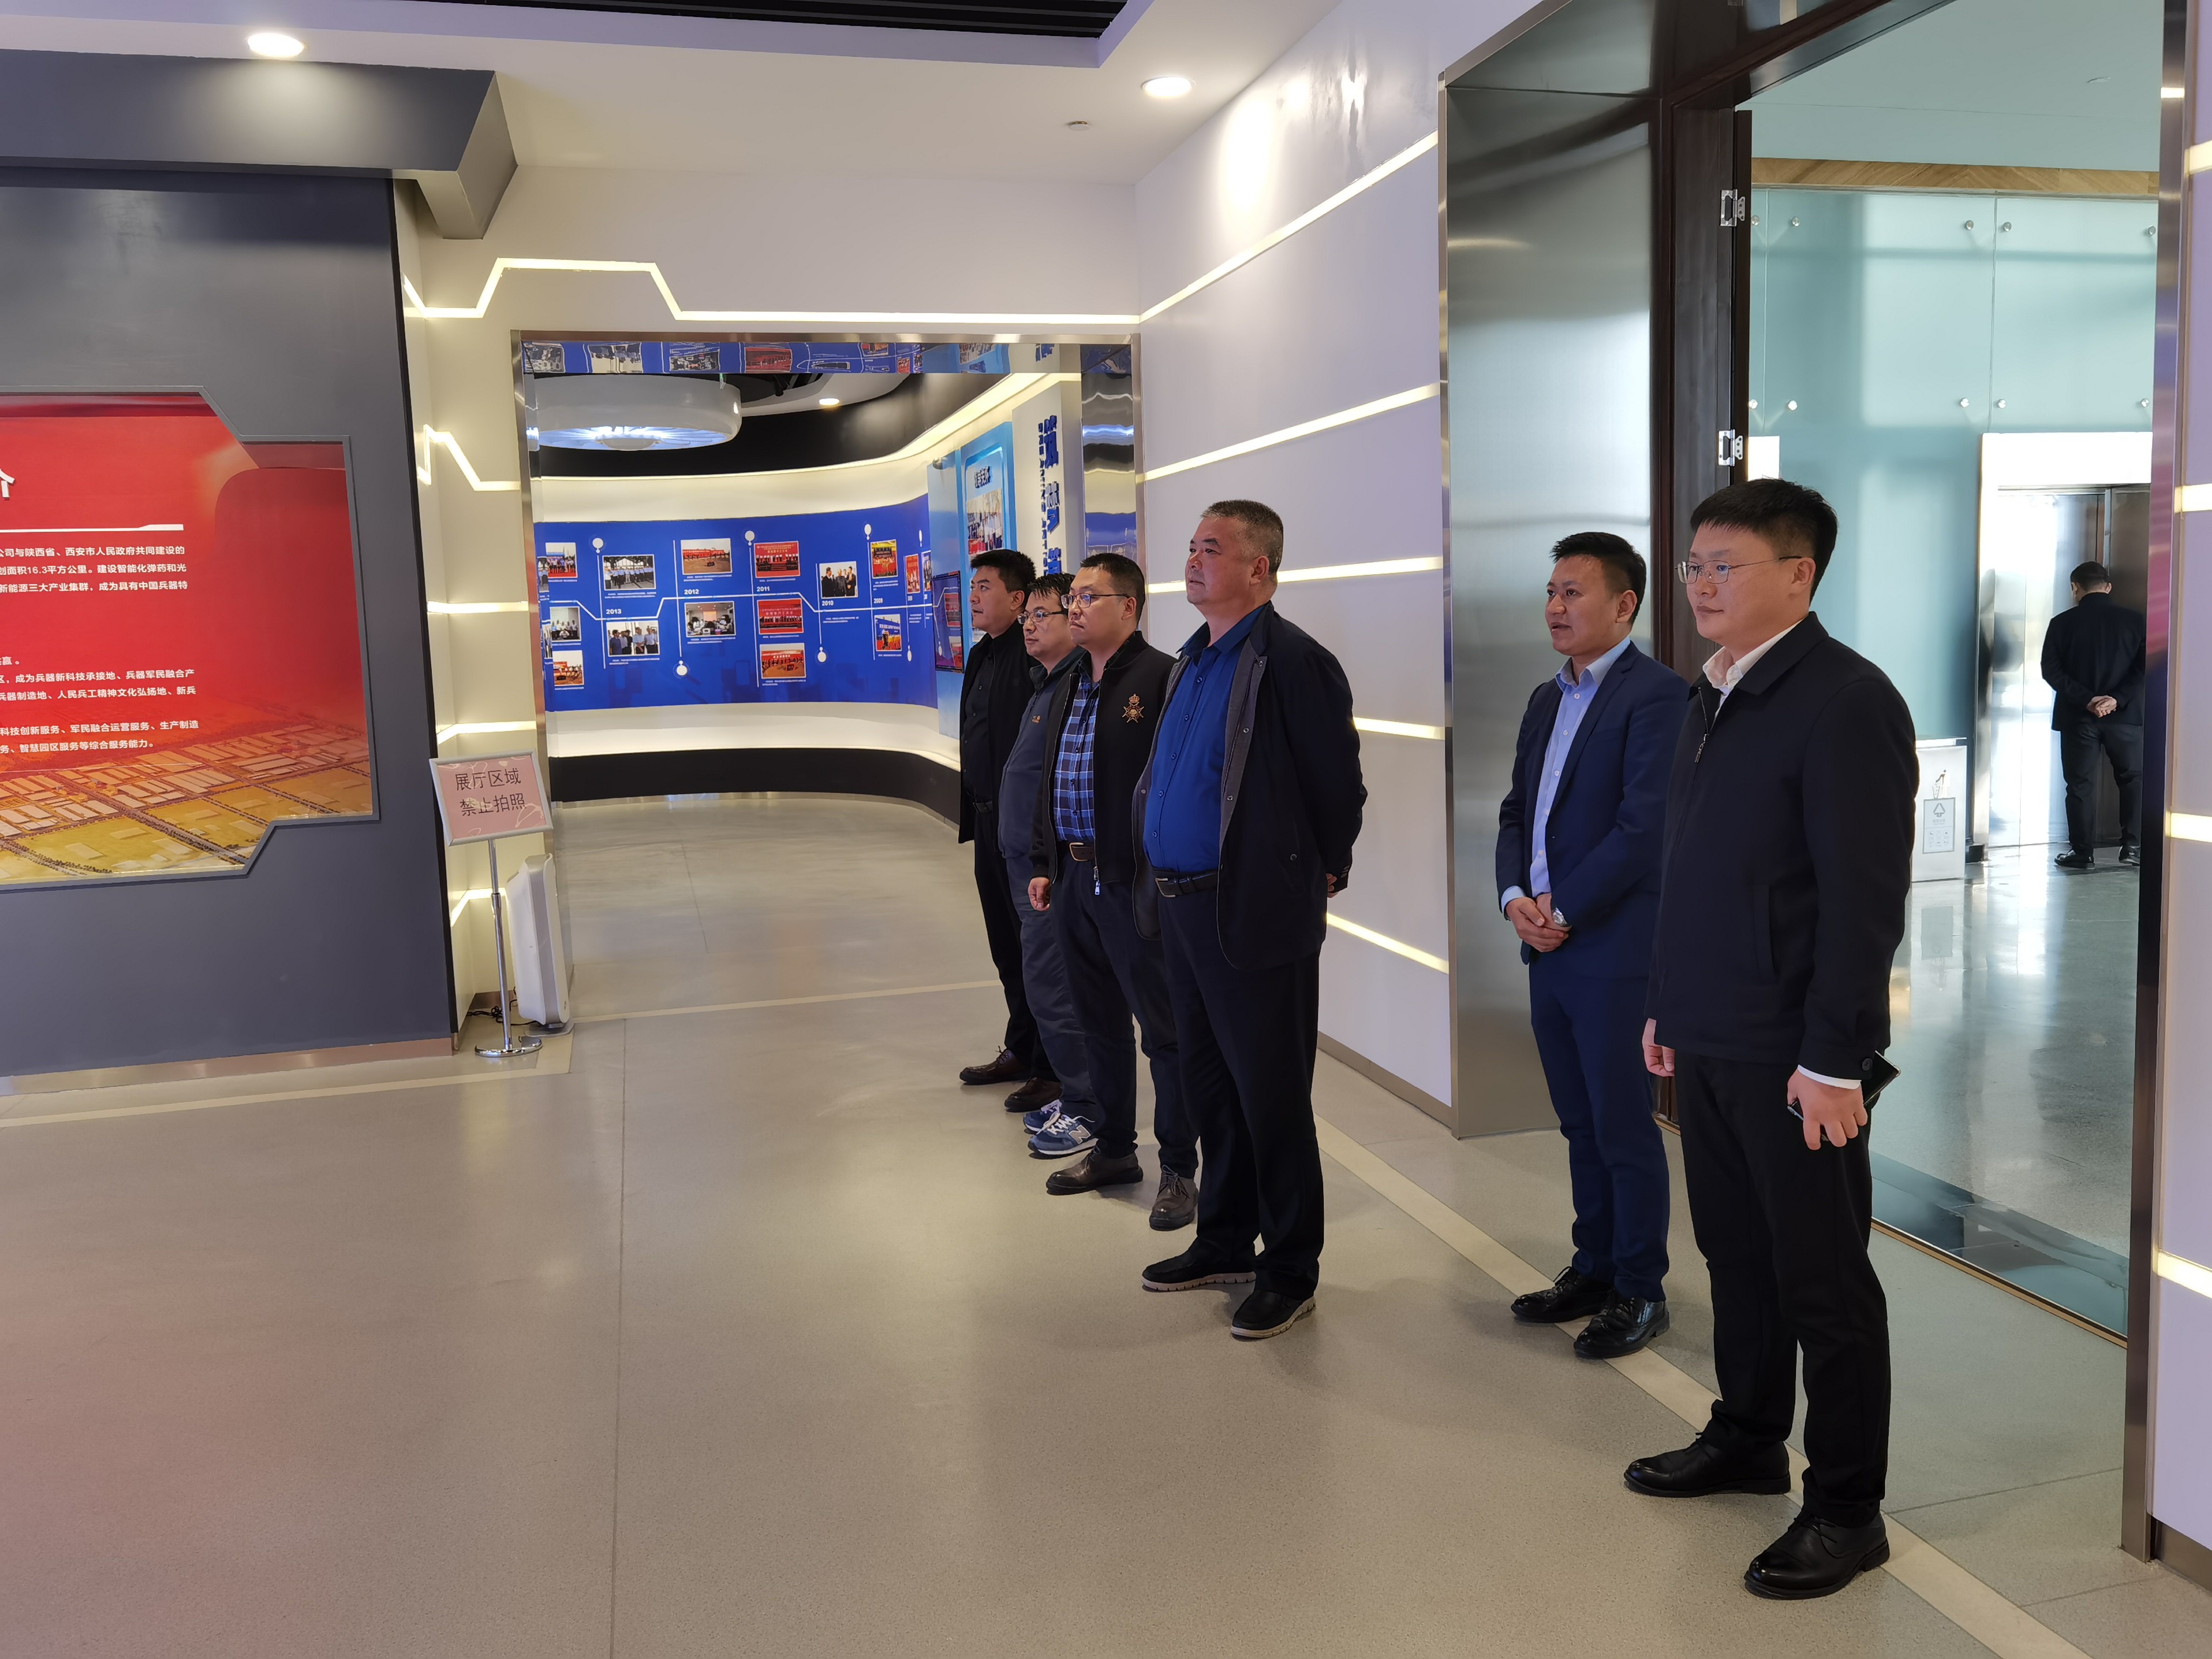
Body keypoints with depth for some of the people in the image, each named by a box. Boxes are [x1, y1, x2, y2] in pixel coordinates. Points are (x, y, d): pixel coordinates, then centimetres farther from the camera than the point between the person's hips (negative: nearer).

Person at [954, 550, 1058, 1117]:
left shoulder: (1032, 658, -17)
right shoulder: (983, 655, 13)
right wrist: (972, 812, 18)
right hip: (990, 820, 10)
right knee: (1008, 945, 19)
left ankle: (1053, 1069, 12)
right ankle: (1020, 1051, 33)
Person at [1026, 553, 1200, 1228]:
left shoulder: (1160, 678, -12)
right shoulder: (1069, 685, 15)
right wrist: (1043, 863, 16)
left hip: (1138, 885, -8)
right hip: (1077, 880, 8)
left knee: (1163, 1028, 1)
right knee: (1099, 1021, 18)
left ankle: (1179, 1169, 12)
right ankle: (1113, 1148, 32)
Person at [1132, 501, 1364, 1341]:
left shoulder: (1295, 662, -14)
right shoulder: (1192, 660, 13)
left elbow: (1339, 789, -12)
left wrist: (1316, 877, -2)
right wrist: (1159, 885, 17)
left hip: (1255, 914, -9)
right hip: (1183, 907, 9)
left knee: (1270, 1096, 2)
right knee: (1209, 1085, 19)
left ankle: (1290, 1271, 17)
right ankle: (1225, 1241, 35)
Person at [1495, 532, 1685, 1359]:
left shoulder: (1656, 694, -11)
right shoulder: (1547, 701, 15)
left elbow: (1644, 824, -19)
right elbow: (1516, 812, 16)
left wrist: (1565, 910, -15)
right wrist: (1516, 897, -2)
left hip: (1613, 950, -8)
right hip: (1548, 947, 8)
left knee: (1624, 1128, 3)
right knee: (1581, 1124, 17)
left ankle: (1640, 1291, 17)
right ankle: (1593, 1269, 29)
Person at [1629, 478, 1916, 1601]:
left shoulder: (1844, 701, -14)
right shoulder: (1714, 697, 11)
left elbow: (1865, 895, -18)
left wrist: (1835, 1057, -19)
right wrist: (1667, 1003, 17)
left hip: (1791, 1054, -8)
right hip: (1707, 1041, 8)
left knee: (1821, 1279, 5)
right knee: (1735, 1251, 19)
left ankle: (1847, 1510, 20)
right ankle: (1748, 1439, 36)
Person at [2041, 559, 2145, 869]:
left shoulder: (2062, 623, -2)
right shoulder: (2135, 620, 2)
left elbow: (2051, 671, -9)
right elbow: (2144, 668, -6)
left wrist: (2087, 700, -12)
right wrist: (2117, 699, -12)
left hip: (2077, 717, -1)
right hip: (2124, 716, 1)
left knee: (2080, 785, 5)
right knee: (2134, 779, 16)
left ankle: (2083, 853, 7)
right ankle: (2133, 847, 13)